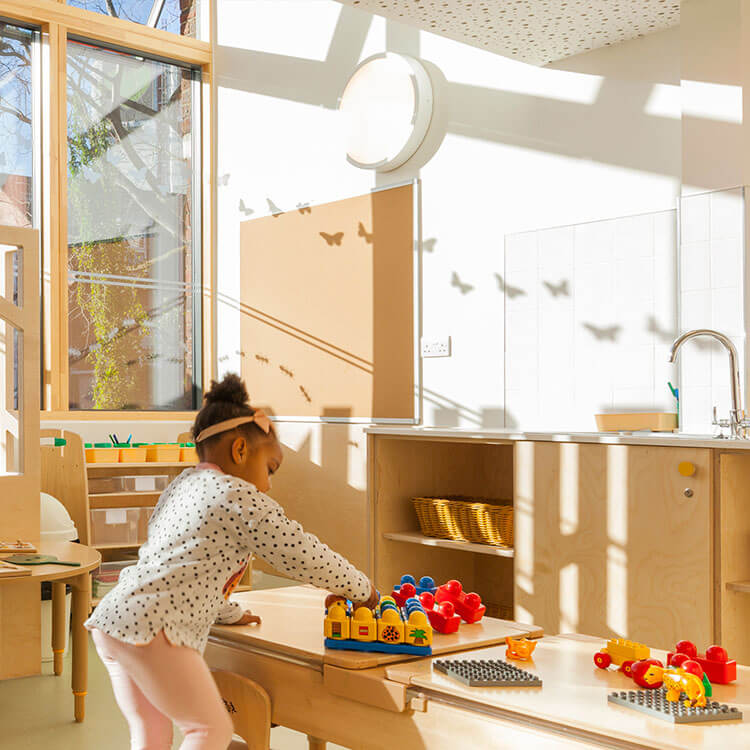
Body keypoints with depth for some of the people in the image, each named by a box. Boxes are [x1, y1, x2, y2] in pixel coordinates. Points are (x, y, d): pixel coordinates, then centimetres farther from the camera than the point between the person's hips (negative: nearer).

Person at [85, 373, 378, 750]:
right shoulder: (241, 498, -4)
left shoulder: (180, 486, 23)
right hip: (151, 627, -9)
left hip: (110, 620, 9)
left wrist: (230, 614, 39)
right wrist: (362, 589, 11)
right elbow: (304, 556, -4)